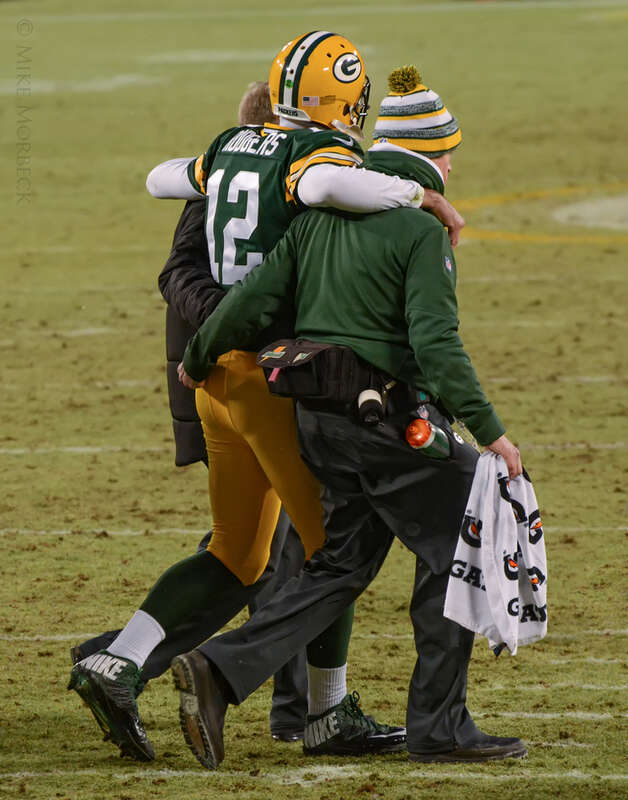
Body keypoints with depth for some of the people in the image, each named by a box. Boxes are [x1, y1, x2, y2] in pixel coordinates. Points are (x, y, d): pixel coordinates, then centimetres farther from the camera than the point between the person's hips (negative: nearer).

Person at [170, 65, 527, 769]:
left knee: (343, 565, 13)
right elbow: (435, 341, -22)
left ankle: (219, 669, -2)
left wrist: (197, 361, 22)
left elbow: (254, 296, 7)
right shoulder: (422, 228, -12)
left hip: (320, 416, 8)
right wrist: (489, 430, -22)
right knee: (455, 554, 6)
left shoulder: (322, 213, 9)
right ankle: (438, 726, 6)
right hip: (390, 414, -7)